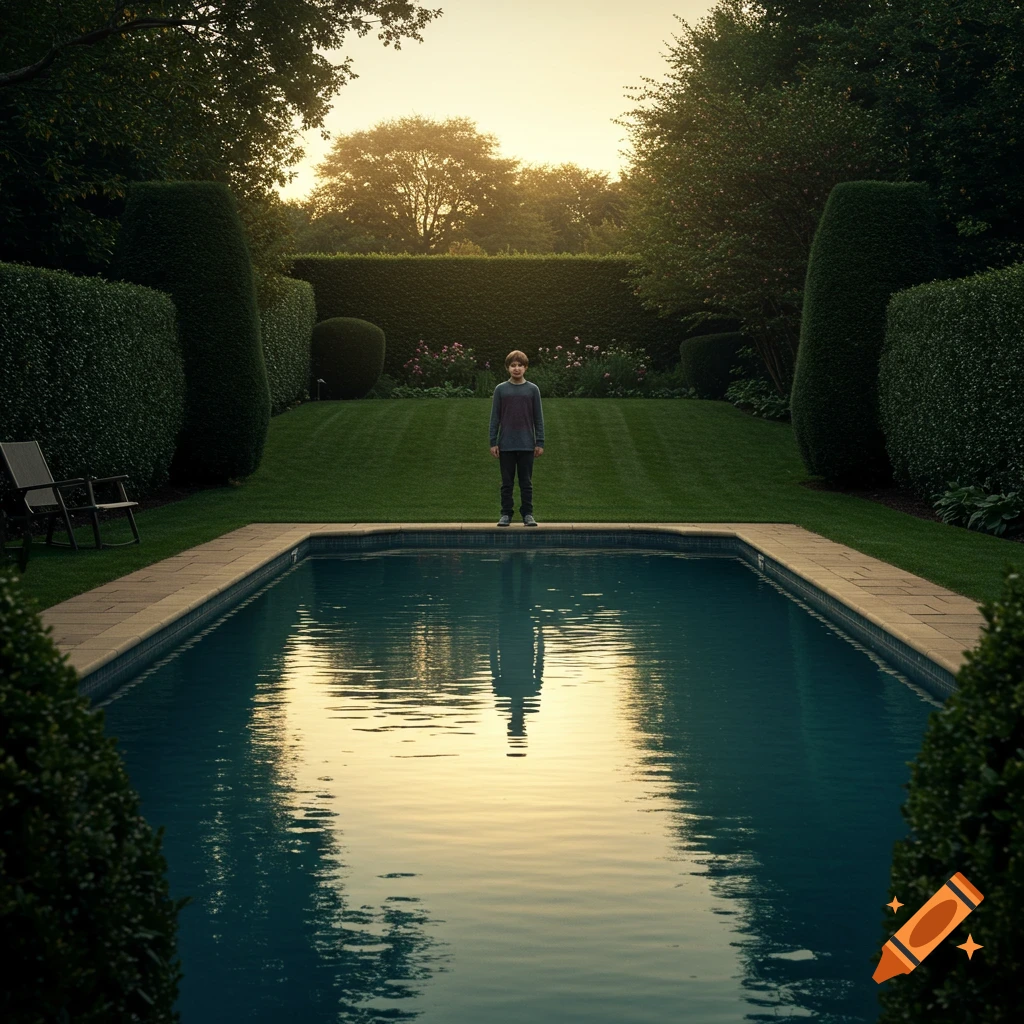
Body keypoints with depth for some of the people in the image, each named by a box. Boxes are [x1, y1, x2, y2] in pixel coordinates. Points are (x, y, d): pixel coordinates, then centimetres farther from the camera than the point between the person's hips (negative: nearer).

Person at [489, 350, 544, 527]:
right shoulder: (501, 389, 2)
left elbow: (538, 418, 4)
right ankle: (506, 514, 13)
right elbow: (495, 418, 4)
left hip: (527, 445, 0)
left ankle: (528, 514, 12)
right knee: (507, 482, 6)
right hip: (506, 445, 0)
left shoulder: (533, 389, 2)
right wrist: (493, 442, -1)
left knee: (526, 482, 5)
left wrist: (540, 443, 0)